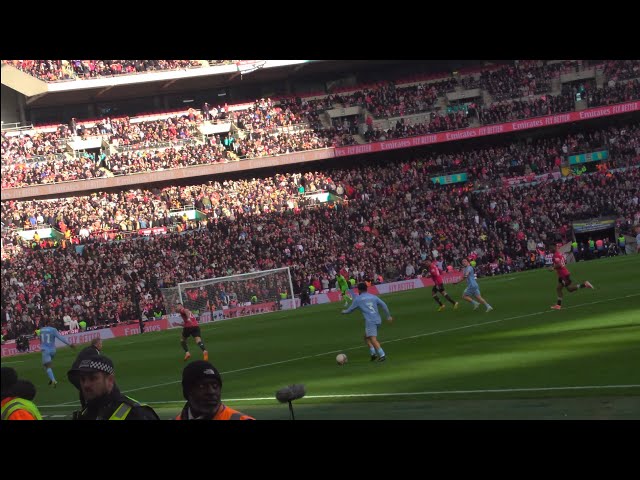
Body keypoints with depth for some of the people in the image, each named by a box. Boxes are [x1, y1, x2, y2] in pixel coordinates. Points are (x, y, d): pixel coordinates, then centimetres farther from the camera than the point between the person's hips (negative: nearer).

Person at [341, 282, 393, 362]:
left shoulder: (357, 299, 5)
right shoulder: (373, 296, 17)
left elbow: (350, 310, 15)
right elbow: (383, 305, 9)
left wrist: (344, 311, 36)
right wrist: (388, 316, 13)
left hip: (370, 321, -6)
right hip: (378, 320, 7)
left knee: (373, 339, -11)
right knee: (366, 337, 20)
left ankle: (382, 355, -24)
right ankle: (373, 353, 8)